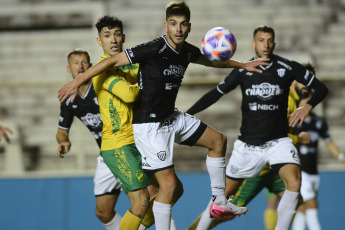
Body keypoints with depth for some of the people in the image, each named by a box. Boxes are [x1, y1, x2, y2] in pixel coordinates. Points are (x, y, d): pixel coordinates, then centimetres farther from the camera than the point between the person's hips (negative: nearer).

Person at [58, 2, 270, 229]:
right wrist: (78, 81, -21)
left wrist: (242, 65, 30)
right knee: (170, 184, -13)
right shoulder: (154, 49, -23)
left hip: (173, 117, 9)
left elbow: (212, 61, 25)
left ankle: (219, 202, 25)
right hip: (149, 125, -9)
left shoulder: (188, 51, 1)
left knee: (218, 140, 16)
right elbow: (113, 61, -20)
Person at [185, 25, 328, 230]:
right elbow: (216, 93, 8)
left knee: (294, 182, -26)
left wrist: (307, 107, -20)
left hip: (278, 141, -1)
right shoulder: (242, 70, -2)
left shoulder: (288, 68, -6)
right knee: (226, 192, 8)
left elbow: (321, 88, -1)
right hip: (248, 143, 1)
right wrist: (186, 114, 3)